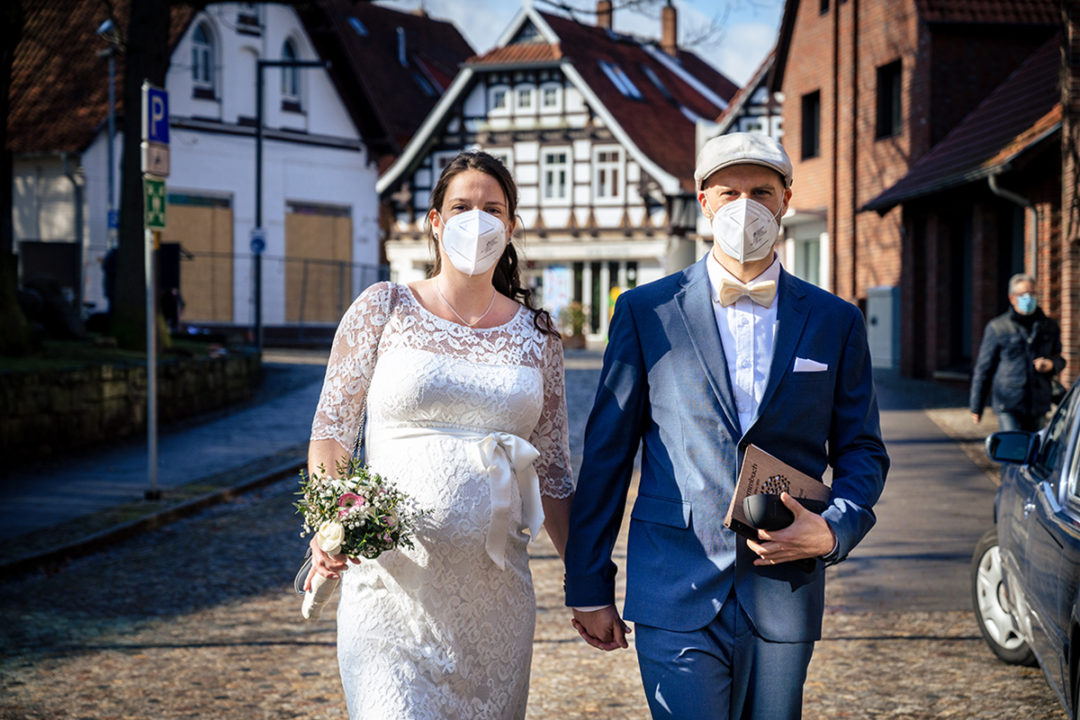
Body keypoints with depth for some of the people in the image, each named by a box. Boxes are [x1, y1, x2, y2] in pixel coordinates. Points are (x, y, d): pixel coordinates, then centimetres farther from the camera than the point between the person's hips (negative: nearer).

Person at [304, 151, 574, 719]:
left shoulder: (537, 333, 8)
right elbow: (331, 429, 2)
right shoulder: (384, 309, 2)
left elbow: (552, 473, 11)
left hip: (493, 596, 3)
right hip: (393, 582, -2)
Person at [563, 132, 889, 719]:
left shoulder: (835, 322, 7)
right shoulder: (646, 312, 2)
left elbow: (862, 450, 12)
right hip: (677, 600, -2)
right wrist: (588, 585, 2)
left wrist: (834, 529, -9)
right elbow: (606, 451, 4)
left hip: (784, 597, 2)